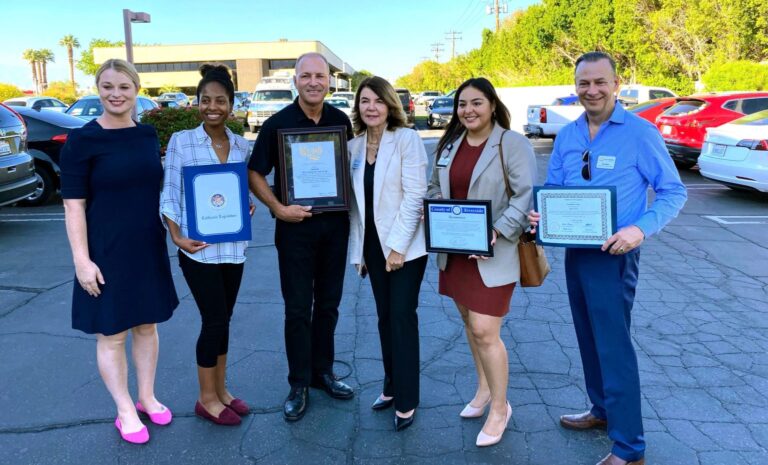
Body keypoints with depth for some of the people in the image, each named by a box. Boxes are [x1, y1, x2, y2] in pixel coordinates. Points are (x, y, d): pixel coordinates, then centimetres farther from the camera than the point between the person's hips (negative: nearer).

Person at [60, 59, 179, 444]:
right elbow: (74, 206, -11)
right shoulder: (82, 140, -10)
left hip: (149, 249, 5)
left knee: (147, 326, 16)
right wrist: (82, 259, -16)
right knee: (111, 335, 7)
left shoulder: (148, 135, 5)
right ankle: (125, 412, 24)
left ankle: (147, 398, 33)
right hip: (106, 253, -5)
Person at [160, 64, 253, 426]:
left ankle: (220, 391, 29)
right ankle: (207, 399, 17)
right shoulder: (180, 141, -5)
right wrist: (177, 236, -15)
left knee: (222, 321, 14)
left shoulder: (242, 145, 6)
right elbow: (169, 195, -5)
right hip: (199, 248, -4)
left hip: (233, 246, 4)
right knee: (215, 321, -1)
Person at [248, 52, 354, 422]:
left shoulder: (341, 121, 4)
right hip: (296, 225, -3)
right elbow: (255, 174, -3)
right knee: (298, 308, 3)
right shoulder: (277, 124, -6)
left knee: (328, 304, 13)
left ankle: (322, 372, 30)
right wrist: (279, 208, -16)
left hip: (335, 223, 4)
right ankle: (299, 384, 17)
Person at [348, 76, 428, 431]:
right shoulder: (353, 146, 7)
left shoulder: (406, 139, -9)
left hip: (405, 245, -5)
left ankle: (406, 400, 12)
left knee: (402, 317, -1)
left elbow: (415, 195, -15)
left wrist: (399, 245, -18)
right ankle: (391, 386, 29)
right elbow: (355, 202, 9)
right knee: (385, 317, 14)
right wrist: (358, 250, 8)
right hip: (373, 244, 5)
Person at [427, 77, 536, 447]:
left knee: (485, 332, -6)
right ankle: (483, 389, 37)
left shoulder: (512, 143, -9)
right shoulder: (449, 144, 11)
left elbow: (526, 194, -15)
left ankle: (500, 407, 15)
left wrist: (496, 232, -23)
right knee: (470, 322, 17)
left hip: (493, 252, -6)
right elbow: (435, 187, 19)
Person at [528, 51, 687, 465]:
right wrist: (539, 214, -12)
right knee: (589, 338, 19)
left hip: (613, 255, -6)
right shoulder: (566, 136, 5)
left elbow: (674, 192, -9)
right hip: (574, 251, 6)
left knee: (614, 346, -2)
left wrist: (641, 229, -26)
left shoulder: (640, 132, -11)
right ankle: (602, 410, 39)